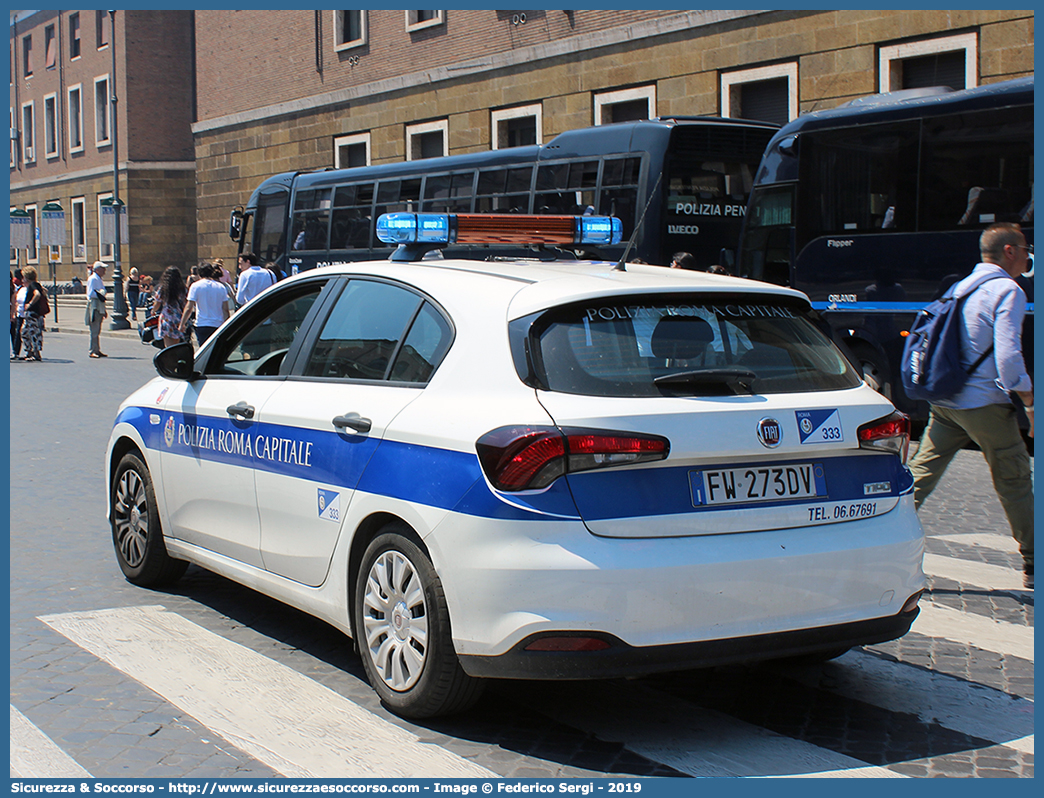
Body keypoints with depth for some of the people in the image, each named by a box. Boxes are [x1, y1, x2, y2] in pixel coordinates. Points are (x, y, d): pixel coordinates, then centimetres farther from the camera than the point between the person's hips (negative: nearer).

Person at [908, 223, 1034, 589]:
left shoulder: (962, 287, 14)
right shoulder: (1007, 291, -11)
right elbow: (1007, 356, -20)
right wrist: (1029, 403, -13)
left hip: (943, 403, 7)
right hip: (984, 404, -7)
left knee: (920, 475, 8)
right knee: (1015, 483, 6)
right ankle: (1033, 567, 14)